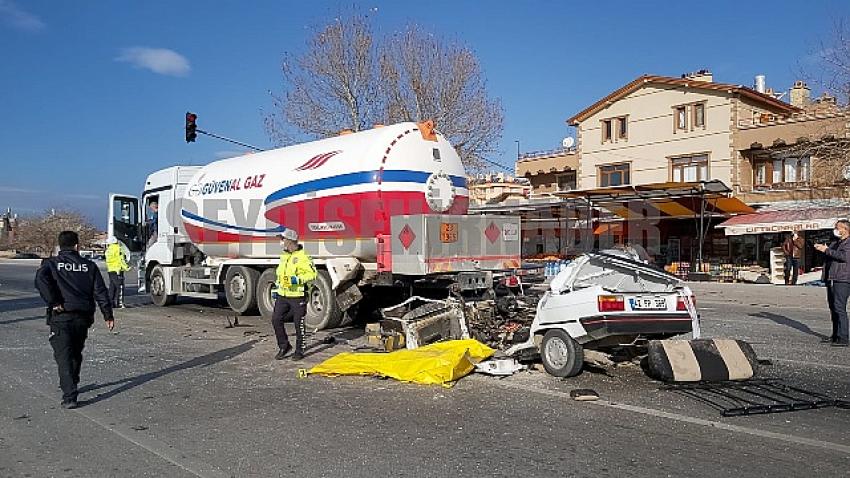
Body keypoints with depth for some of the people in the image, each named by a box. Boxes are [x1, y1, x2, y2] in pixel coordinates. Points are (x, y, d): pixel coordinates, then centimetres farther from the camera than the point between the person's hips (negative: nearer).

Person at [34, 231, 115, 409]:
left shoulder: (51, 263, 3)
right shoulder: (89, 266, 9)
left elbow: (41, 279, -19)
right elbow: (100, 292, 3)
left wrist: (53, 303, -14)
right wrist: (108, 315, 5)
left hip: (61, 317, -3)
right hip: (83, 317, 3)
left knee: (64, 357, -3)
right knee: (76, 354, 21)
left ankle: (69, 397, -12)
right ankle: (70, 386, 38)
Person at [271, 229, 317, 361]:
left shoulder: (302, 256, -13)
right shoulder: (284, 255, 13)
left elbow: (312, 274, -15)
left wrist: (297, 279, -24)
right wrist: (277, 289, 20)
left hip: (297, 297, -7)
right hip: (283, 295, 7)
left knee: (298, 323, 2)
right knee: (276, 319, 1)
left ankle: (299, 351, 16)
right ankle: (284, 346, 18)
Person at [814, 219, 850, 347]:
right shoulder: (835, 243, 22)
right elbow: (829, 256, 30)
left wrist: (827, 250, -16)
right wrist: (821, 249, 11)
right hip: (831, 279, 9)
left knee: (839, 308, -13)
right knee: (833, 308, 13)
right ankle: (835, 335, 22)